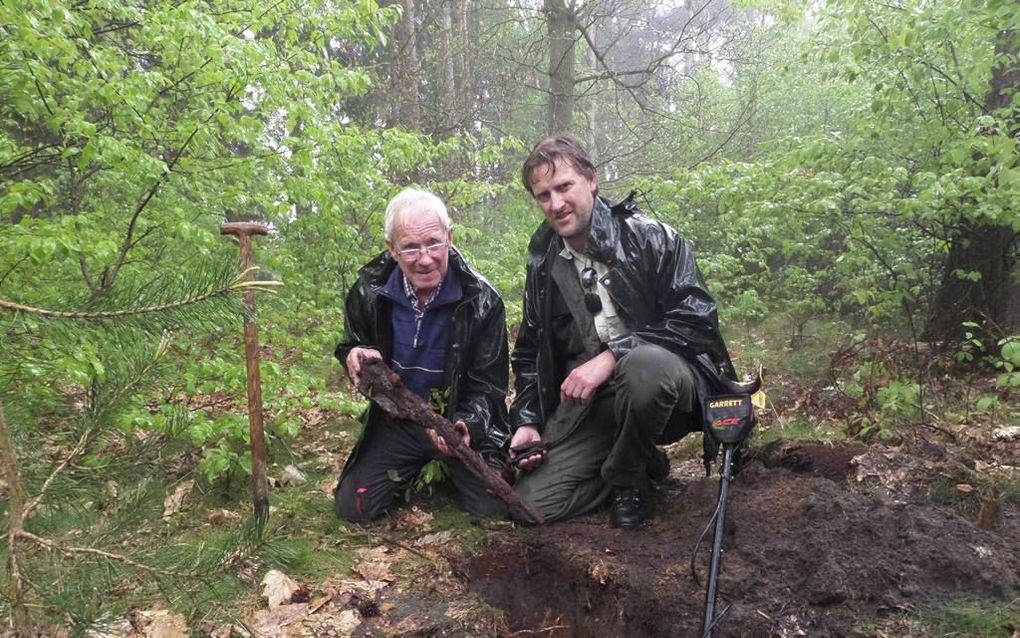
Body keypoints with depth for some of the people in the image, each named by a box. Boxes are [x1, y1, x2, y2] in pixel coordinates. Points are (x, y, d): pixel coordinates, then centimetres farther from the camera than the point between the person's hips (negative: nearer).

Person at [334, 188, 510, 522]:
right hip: (396, 422, 2)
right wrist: (353, 355, -17)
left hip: (461, 421, -2)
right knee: (352, 506, -7)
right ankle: (413, 470, 24)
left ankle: (448, 468, 20)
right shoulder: (369, 291, -10)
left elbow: (488, 384, -12)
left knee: (493, 506, -14)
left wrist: (467, 426, -32)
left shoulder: (481, 300, -18)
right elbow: (351, 346, 9)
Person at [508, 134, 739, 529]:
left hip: (661, 379, -4)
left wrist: (612, 356, -26)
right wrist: (526, 421, 3)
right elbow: (530, 351, 15)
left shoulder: (650, 237, -10)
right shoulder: (543, 263, 7)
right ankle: (640, 459, 14)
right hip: (585, 401, 5)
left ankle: (626, 478, -9)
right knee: (532, 504, -10)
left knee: (646, 364, -41)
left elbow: (696, 321, -17)